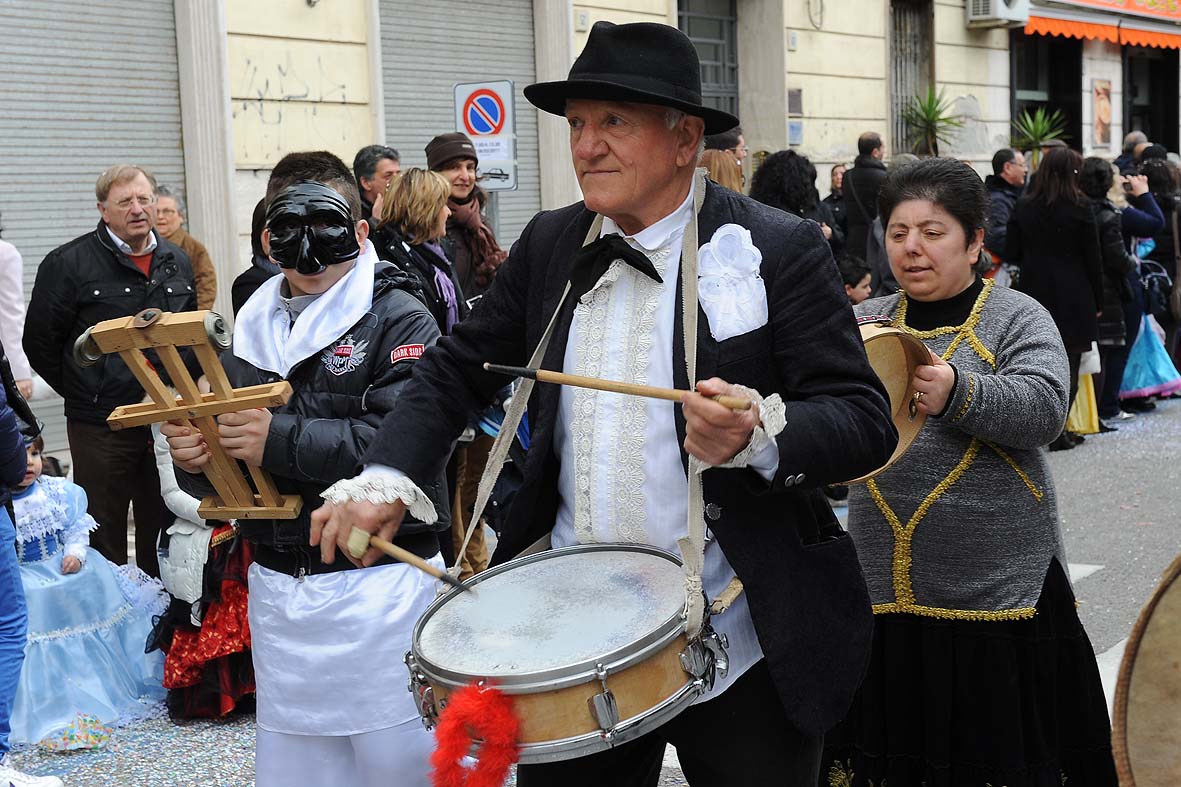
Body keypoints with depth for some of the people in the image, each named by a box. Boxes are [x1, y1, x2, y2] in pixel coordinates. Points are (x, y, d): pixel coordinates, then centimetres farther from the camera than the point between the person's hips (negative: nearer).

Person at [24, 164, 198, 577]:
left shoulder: (177, 261, 9)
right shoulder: (69, 263, -8)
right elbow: (40, 342, -3)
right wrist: (82, 394, 0)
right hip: (101, 429, -4)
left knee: (163, 529, 13)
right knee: (104, 541, 4)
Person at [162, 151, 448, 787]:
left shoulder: (398, 319, -7)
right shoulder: (254, 331, 11)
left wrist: (280, 442, -24)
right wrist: (193, 457, -9)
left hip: (379, 585, -5)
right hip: (278, 587, 6)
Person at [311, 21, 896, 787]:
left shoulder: (780, 249, -9)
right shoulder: (550, 244, 5)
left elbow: (866, 419, -12)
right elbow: (458, 370, 9)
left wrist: (759, 435, -32)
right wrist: (385, 481, -7)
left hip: (737, 647, -3)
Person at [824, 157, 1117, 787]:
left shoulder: (1016, 318, 0)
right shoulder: (865, 322, 12)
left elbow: (1044, 407, -16)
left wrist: (956, 393, -31)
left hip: (996, 587, -3)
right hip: (884, 588, 4)